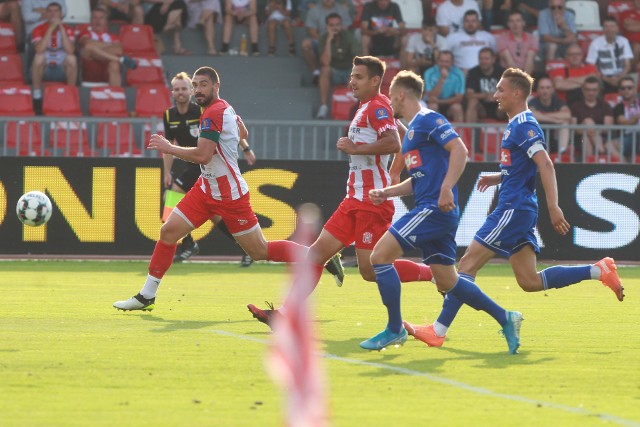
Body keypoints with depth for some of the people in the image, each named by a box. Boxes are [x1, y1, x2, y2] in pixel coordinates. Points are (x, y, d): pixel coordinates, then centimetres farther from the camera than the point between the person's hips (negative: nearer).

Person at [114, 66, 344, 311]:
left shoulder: (214, 113, -20)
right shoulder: (226, 109, 9)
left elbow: (202, 155, -28)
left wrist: (168, 148, -18)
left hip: (229, 195, -10)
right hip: (207, 188, 10)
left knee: (260, 252, -3)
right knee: (168, 231, 2)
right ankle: (147, 296, 7)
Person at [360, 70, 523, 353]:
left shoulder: (427, 120, -7)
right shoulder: (412, 129, 23)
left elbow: (459, 150, -18)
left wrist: (446, 189, -27)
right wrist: (387, 192, 17)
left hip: (435, 208, -10)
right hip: (429, 211, 10)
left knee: (380, 255, -12)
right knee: (447, 283, 10)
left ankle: (395, 329, -5)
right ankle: (505, 319, 15)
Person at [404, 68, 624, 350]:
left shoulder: (524, 126, -13)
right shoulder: (517, 125, 18)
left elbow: (545, 165, -23)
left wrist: (554, 207, -29)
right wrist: (497, 178, 16)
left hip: (513, 210, -10)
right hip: (516, 210, 10)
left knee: (468, 263, -9)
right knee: (529, 282, 9)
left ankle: (438, 331, -8)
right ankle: (598, 271, 9)